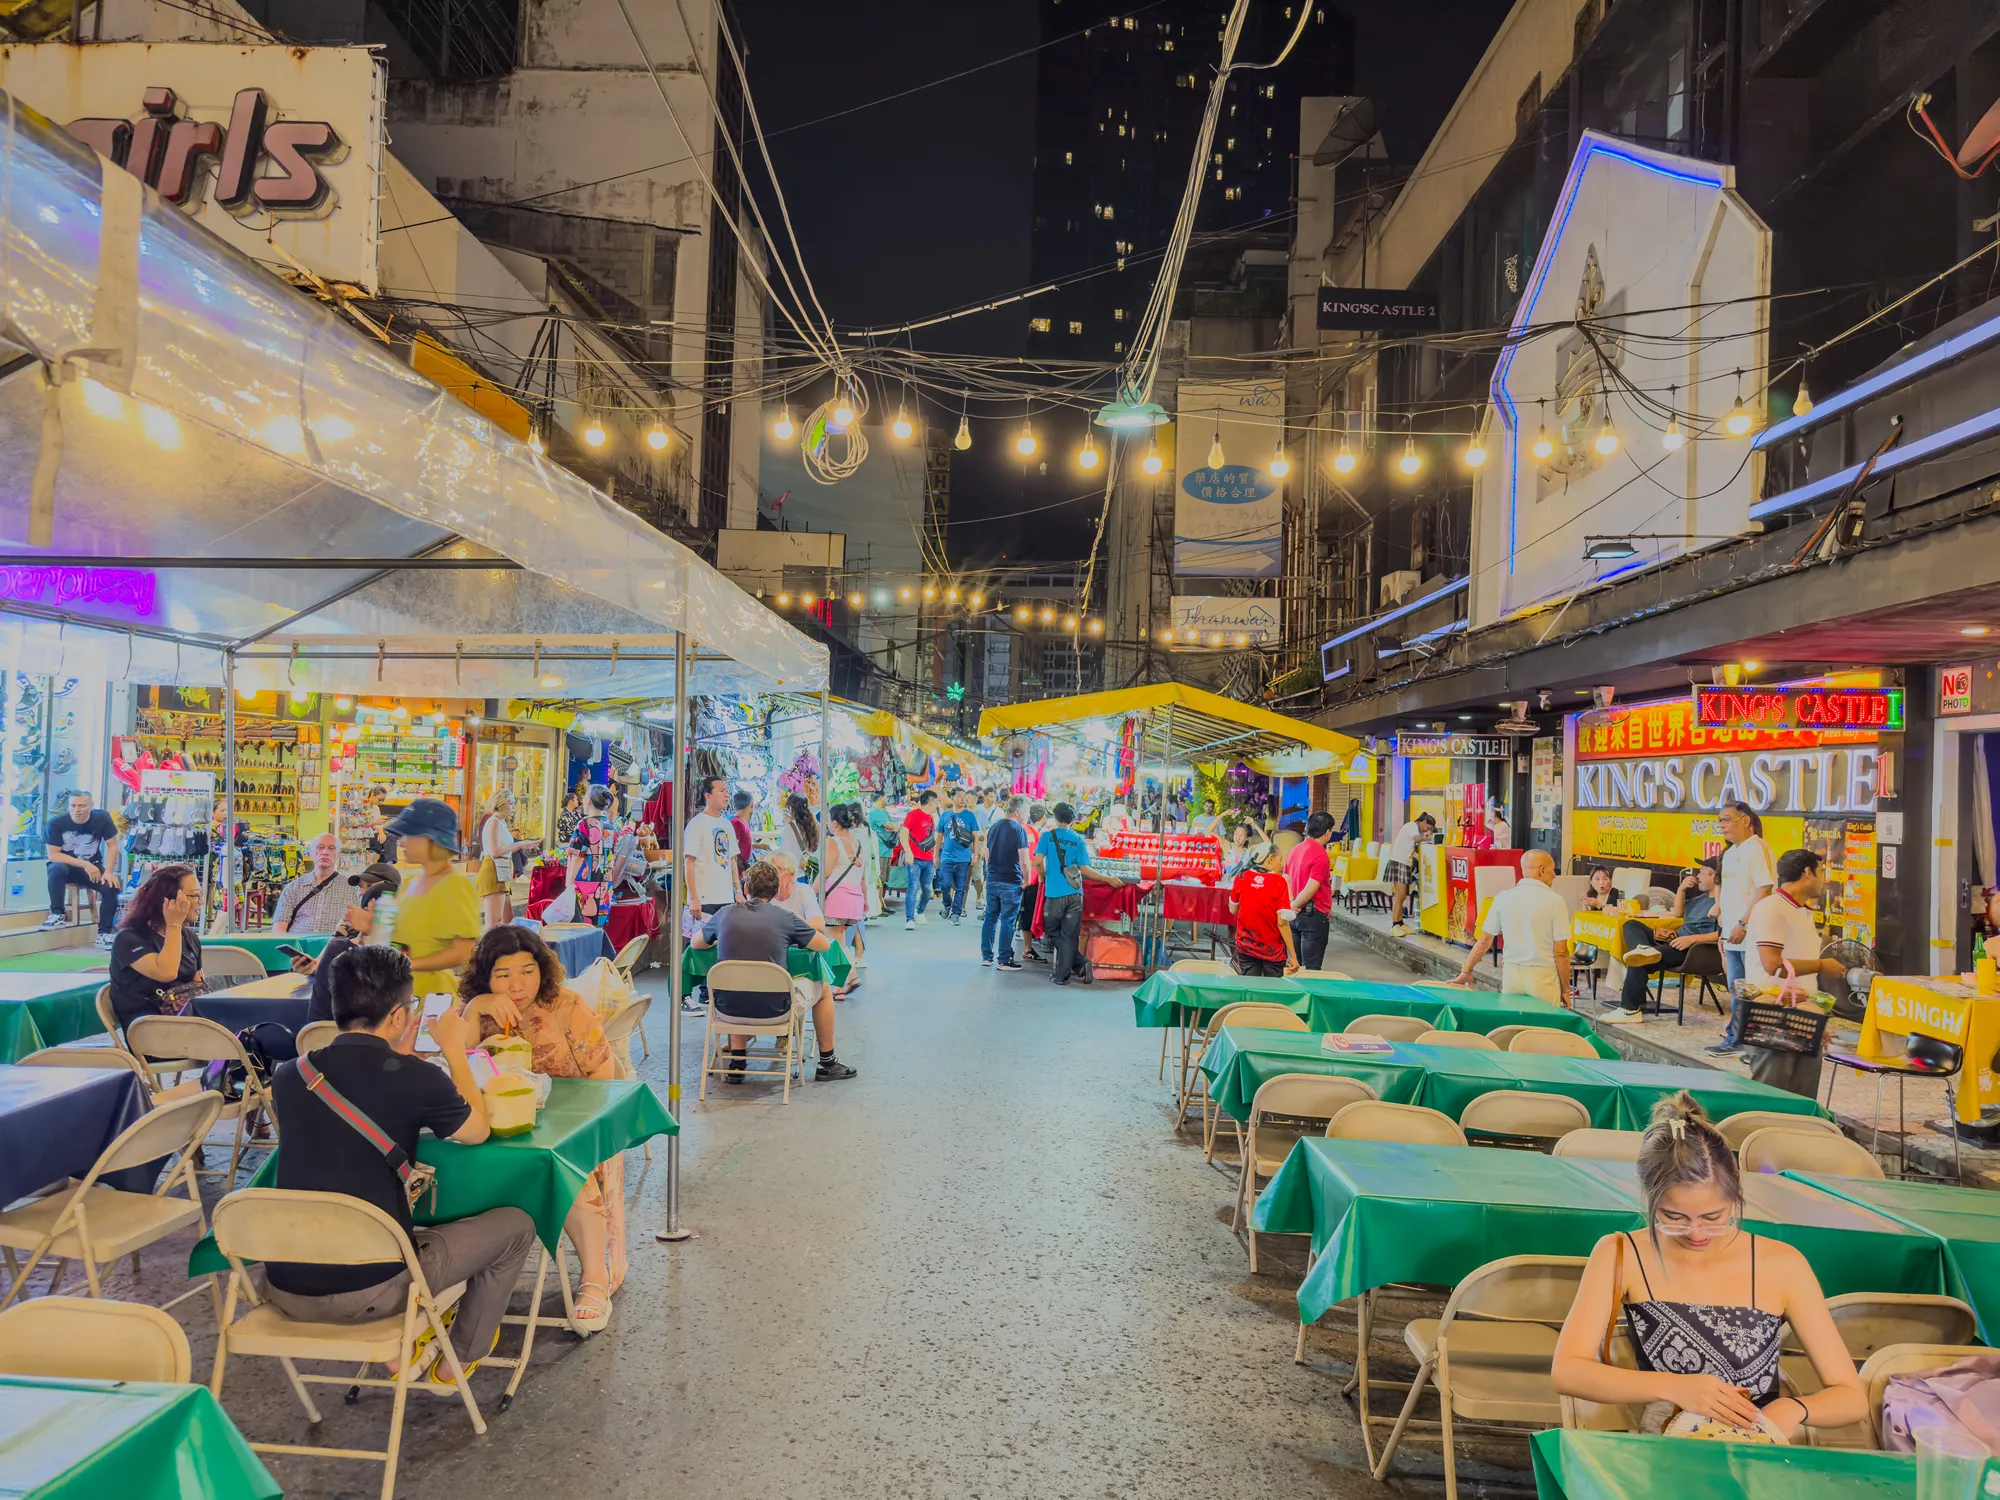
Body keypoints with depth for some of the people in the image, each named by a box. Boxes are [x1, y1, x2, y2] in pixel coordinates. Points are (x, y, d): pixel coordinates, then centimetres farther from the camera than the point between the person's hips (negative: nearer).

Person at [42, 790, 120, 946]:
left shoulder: (102, 817, -13)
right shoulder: (56, 823, -18)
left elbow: (112, 845, -9)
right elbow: (53, 855, -18)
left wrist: (108, 872, -21)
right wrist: (85, 864, -26)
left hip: (92, 867, 2)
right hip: (65, 865, -2)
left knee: (111, 887, -25)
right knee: (57, 868, -36)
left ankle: (104, 933, -16)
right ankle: (58, 915, -26)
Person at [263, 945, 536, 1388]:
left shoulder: (287, 1076, -1)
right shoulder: (414, 1078, -16)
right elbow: (477, 1130, 5)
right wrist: (454, 1048, 13)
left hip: (285, 1289, 6)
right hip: (367, 1293, -6)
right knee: (515, 1224, 14)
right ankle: (456, 1360, 30)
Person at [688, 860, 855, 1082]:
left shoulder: (725, 914, 1)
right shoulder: (785, 918, -6)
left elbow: (695, 944, 19)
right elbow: (824, 945, 8)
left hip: (729, 1006, 3)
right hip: (773, 1008, -3)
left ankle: (736, 1064, 33)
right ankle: (827, 1064, 31)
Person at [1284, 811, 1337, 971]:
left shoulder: (1295, 850, 9)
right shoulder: (1320, 856, -16)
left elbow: (1286, 881, 7)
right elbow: (1310, 890, -20)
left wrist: (1292, 905, -4)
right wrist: (1293, 907, -8)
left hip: (1296, 916, 8)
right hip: (1314, 915, -8)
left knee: (1295, 965, 14)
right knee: (1311, 967, -3)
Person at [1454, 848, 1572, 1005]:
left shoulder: (1503, 897, 2)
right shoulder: (1555, 901, -8)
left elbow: (1485, 940, 5)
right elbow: (1560, 951, -8)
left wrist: (1466, 971, 14)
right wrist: (1566, 989, 2)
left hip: (1511, 974, 3)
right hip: (1543, 976, -3)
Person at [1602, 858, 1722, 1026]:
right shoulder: (1701, 898, 22)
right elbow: (1678, 913, 32)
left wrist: (1692, 938, -29)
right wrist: (1681, 889, 15)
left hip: (1693, 950, -11)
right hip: (1678, 939, 11)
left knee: (1639, 961, -26)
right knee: (1632, 924, 1)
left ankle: (1630, 1010, -19)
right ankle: (1643, 949, -35)